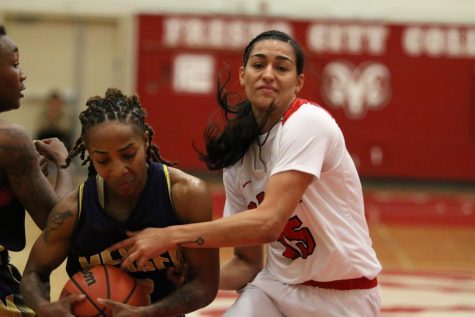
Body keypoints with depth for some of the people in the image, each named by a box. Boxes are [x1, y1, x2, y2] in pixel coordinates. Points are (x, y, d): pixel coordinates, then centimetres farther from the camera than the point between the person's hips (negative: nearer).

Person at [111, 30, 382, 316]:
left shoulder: (307, 122, -17)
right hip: (281, 286, 5)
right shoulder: (238, 157, 2)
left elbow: (268, 222, -27)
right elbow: (248, 263, 8)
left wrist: (170, 236, -25)